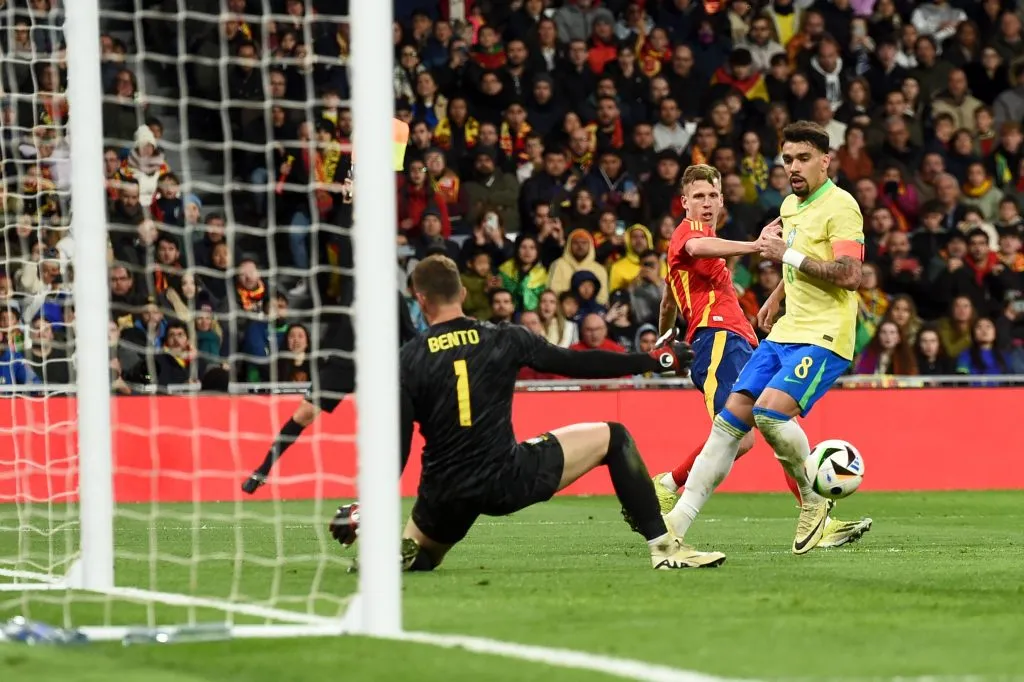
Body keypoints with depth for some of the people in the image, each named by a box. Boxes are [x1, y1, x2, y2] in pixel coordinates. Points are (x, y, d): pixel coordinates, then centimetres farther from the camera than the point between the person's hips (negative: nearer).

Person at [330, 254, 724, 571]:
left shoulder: (408, 361, 0)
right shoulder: (504, 340, 0)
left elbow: (396, 445, -4)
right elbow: (578, 365, 5)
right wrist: (654, 360, 14)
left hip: (444, 498, 2)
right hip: (507, 481, -1)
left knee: (417, 556, 30)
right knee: (612, 438, 14)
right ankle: (663, 546, 5)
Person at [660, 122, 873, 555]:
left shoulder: (840, 207, -11)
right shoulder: (790, 206, 16)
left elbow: (849, 276, -23)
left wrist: (789, 255, -19)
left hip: (823, 338, -8)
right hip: (785, 334, 9)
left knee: (770, 413, -27)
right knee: (730, 419, 0)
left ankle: (814, 505, -6)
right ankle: (679, 520, 0)